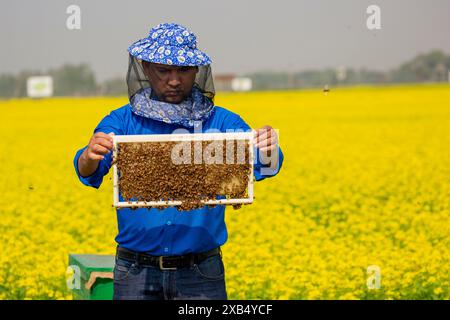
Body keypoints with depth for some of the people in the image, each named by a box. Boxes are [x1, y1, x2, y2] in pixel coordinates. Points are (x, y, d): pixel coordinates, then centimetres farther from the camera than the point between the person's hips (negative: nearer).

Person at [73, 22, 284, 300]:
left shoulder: (222, 122, 2)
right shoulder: (123, 122, 2)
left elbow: (258, 166, -10)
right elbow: (89, 173, -12)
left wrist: (269, 151, -32)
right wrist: (90, 156, -35)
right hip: (137, 273, 0)